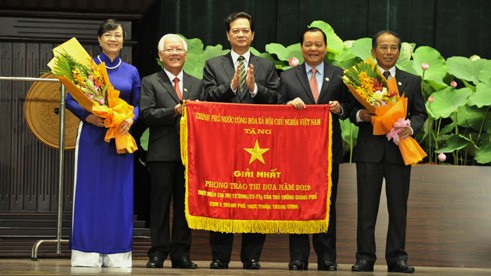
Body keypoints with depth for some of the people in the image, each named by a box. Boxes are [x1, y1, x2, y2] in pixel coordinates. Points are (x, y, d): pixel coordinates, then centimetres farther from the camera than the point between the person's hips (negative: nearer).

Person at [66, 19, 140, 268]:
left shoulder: (131, 72, 10)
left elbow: (138, 105, 9)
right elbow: (71, 100, 0)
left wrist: (130, 119, -12)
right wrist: (88, 116, -16)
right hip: (92, 135, -2)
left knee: (118, 194, 2)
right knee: (90, 192, -2)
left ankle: (116, 254, 5)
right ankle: (88, 254, 0)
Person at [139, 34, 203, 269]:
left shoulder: (196, 84, 18)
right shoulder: (150, 82, 7)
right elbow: (146, 114, -6)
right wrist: (174, 111, -16)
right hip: (162, 153, -3)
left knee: (185, 203, 4)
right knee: (160, 203, -2)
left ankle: (181, 254, 8)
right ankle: (158, 253, 2)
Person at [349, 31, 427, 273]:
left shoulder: (412, 81, 12)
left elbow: (420, 113, 10)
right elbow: (349, 110, 5)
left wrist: (411, 126, -10)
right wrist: (359, 115, -17)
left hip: (399, 150, 2)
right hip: (369, 150, -1)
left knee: (398, 206, 4)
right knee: (367, 206, 1)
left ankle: (396, 257, 10)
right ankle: (365, 257, 6)